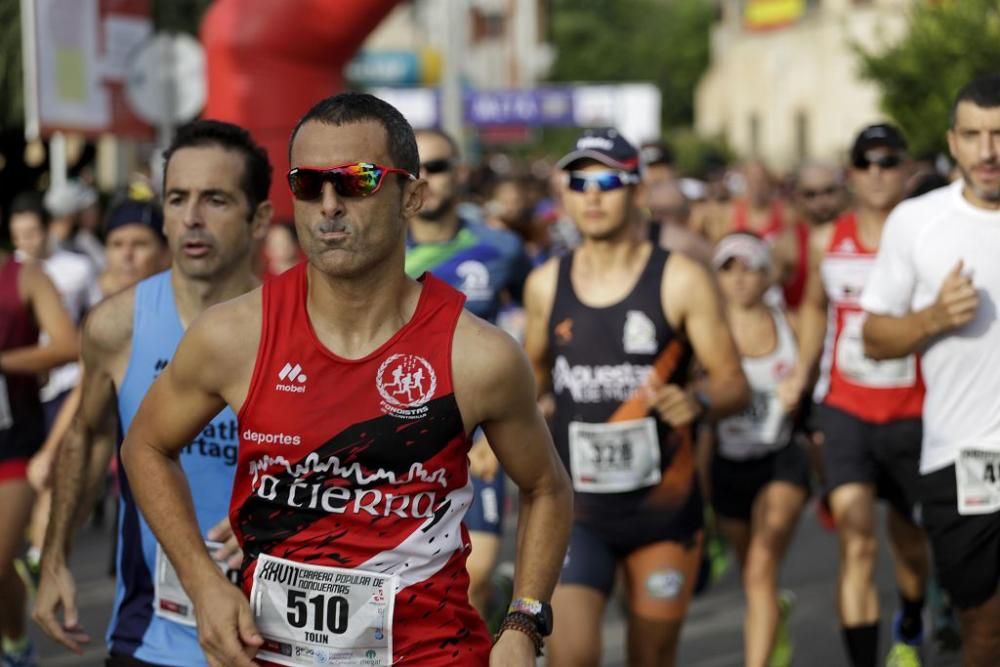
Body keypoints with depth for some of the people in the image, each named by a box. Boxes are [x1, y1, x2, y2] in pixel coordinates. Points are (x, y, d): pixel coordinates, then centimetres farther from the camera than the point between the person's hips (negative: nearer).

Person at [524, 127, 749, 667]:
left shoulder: (680, 281, -7)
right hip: (576, 508, 1)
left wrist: (698, 401, -29)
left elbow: (734, 383, -8)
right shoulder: (546, 285, 3)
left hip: (664, 507, -1)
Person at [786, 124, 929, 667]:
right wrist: (800, 373, 12)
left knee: (908, 539, 18)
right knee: (856, 542, -15)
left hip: (913, 413, -1)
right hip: (844, 408, 1)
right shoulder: (827, 241, 2)